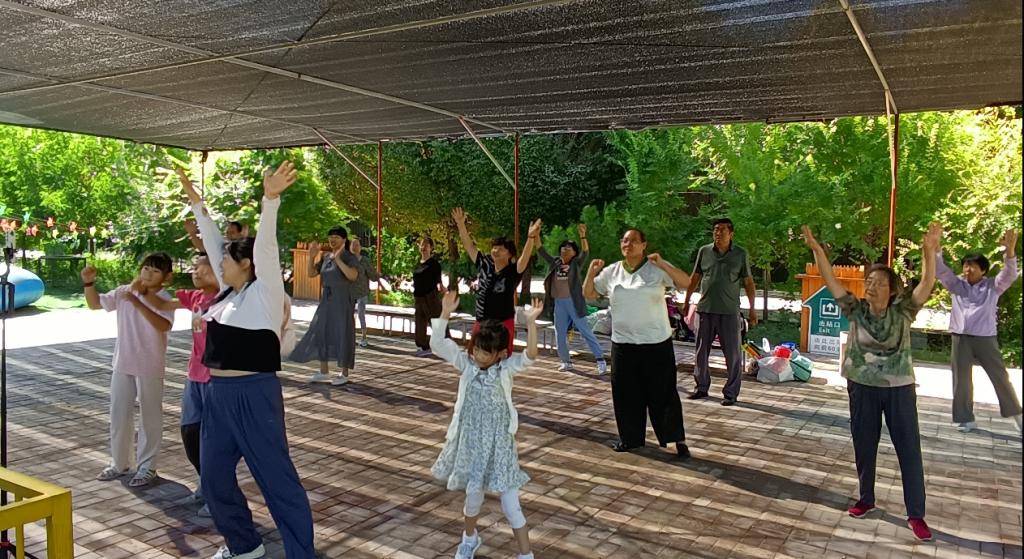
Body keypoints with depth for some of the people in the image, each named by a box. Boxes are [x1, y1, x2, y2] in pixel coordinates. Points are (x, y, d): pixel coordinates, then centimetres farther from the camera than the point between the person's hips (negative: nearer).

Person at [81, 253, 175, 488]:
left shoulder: (164, 300, -14)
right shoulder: (124, 292, 2)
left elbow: (163, 325, -32)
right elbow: (95, 304, 11)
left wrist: (136, 301, -36)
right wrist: (89, 283, -7)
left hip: (150, 369, -5)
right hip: (122, 365, 5)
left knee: (149, 418, 5)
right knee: (118, 415, 15)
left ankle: (146, 467, 17)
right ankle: (119, 463, 31)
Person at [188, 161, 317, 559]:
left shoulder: (265, 293, -9)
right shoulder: (229, 292, 11)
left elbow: (266, 246, -22)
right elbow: (212, 244, 19)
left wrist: (270, 199, -33)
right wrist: (197, 206, 24)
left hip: (253, 395, -9)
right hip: (218, 394, 9)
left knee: (276, 478, -2)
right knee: (213, 477, 16)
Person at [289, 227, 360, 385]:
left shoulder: (350, 258, -9)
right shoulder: (325, 257, 9)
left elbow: (353, 275, -27)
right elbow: (311, 273, 8)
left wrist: (338, 259, -32)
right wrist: (312, 257, -7)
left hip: (343, 302, -7)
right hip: (326, 301, 7)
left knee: (343, 335, -1)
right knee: (321, 333, 9)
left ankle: (344, 373, 9)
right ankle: (323, 371, 20)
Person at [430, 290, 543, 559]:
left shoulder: (507, 368, -9)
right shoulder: (466, 363, -3)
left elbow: (530, 356, -27)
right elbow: (437, 345, -13)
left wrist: (531, 322, -38)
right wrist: (445, 314, -24)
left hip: (498, 441, -2)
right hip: (470, 439, 3)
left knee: (510, 502, 0)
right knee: (473, 492, 15)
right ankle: (470, 537, 43)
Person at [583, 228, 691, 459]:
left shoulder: (656, 268, -4)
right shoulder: (611, 272, 6)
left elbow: (686, 282, -13)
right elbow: (588, 294, 13)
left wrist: (663, 264, -24)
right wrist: (591, 272, -5)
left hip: (656, 342, -3)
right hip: (623, 343, 4)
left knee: (663, 392, 1)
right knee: (626, 392, 10)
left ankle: (678, 440, 13)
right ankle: (630, 438, 25)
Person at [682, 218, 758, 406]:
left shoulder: (740, 254, 0)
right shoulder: (704, 251, 4)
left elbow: (748, 282, 3)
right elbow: (695, 277, 13)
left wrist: (752, 308, -1)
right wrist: (686, 301, 13)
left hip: (729, 311, -2)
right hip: (705, 309, 2)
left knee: (733, 354, 1)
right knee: (701, 351, 10)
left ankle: (731, 393, 11)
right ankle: (702, 387, 24)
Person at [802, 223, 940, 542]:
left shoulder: (903, 311, -8)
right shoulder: (855, 310, -5)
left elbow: (927, 284, -20)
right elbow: (829, 280, -12)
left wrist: (930, 251, -36)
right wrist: (816, 248, -23)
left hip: (899, 389, -1)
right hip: (862, 388, 2)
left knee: (909, 450, 3)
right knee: (864, 447, 14)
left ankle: (916, 514, 13)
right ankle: (866, 499, 33)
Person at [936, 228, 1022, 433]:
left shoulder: (993, 286, 3)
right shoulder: (957, 285, 7)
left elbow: (1010, 274, -12)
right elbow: (941, 271, -2)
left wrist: (1010, 250, -30)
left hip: (986, 339, -2)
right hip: (961, 339, 2)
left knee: (1000, 377, 7)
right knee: (962, 380, 6)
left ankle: (1017, 416, 22)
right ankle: (967, 420, 17)